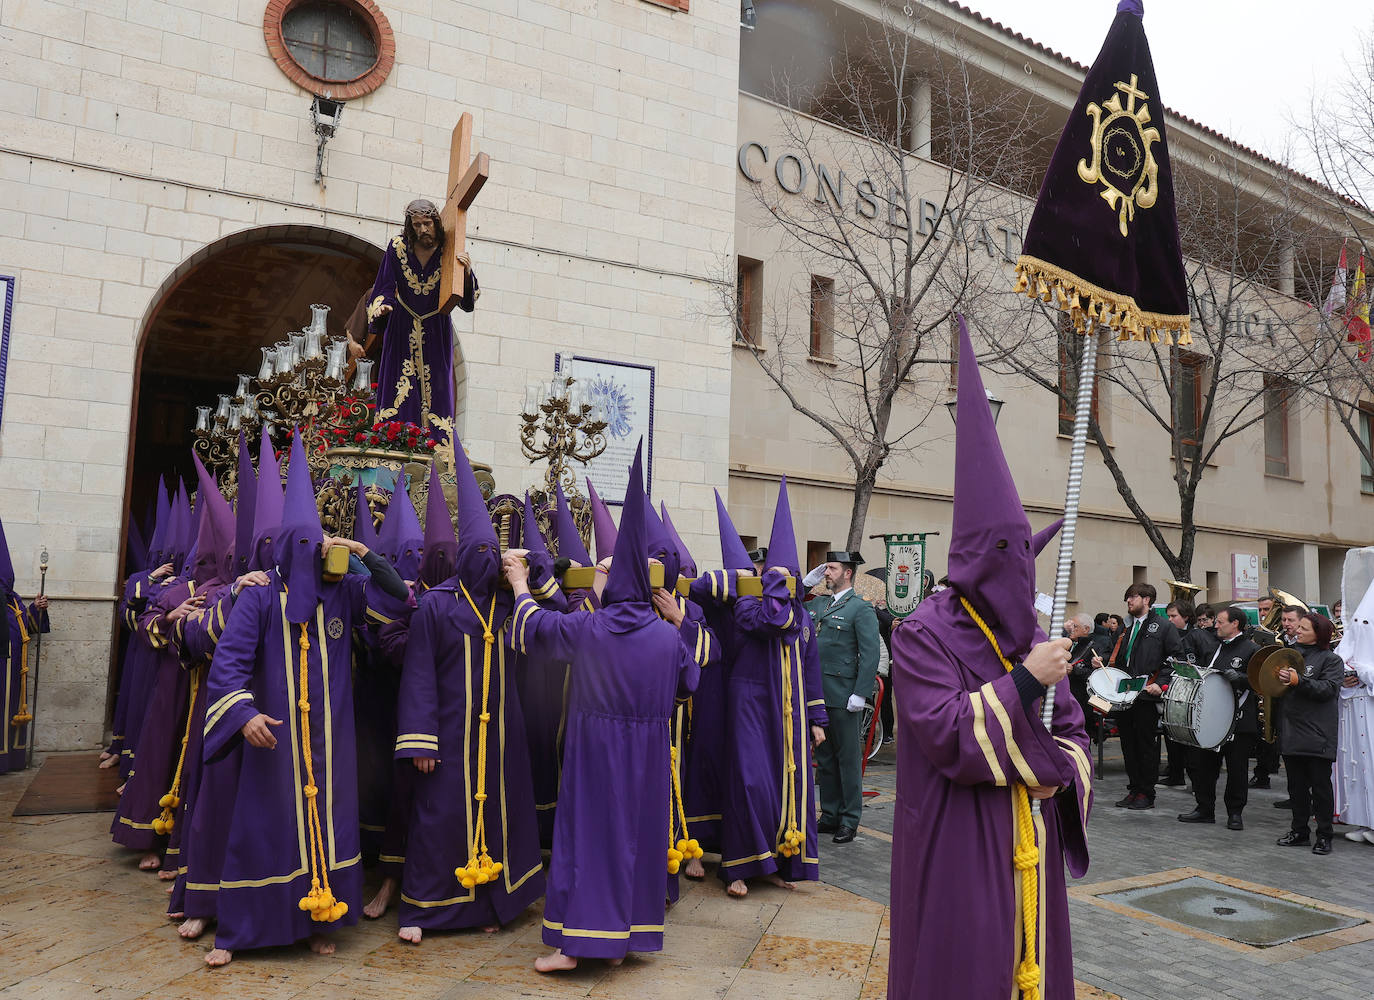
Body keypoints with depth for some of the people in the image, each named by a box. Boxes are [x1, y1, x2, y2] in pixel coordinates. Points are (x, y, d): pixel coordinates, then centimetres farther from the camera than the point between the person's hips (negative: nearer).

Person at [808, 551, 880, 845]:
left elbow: (870, 653, -12)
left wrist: (861, 694, -16)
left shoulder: (861, 608, -7)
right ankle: (829, 816, 25)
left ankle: (849, 821, 13)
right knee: (824, 757, 14)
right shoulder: (818, 604, 14)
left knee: (848, 758, 2)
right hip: (817, 694, 7)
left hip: (843, 697, -7)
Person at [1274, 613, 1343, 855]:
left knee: (1320, 785, 1)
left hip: (1318, 734, -6)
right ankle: (1299, 831, 21)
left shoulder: (1331, 660, -3)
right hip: (1290, 732, 6)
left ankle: (1324, 836, 11)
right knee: (1296, 785, 12)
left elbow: (1329, 689, -17)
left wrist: (1299, 681, -27)